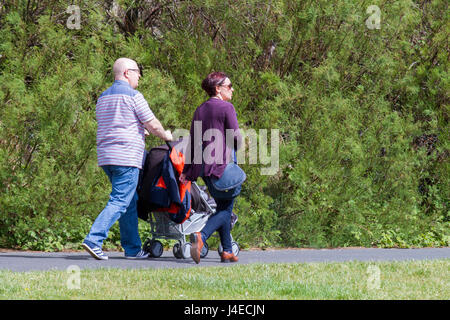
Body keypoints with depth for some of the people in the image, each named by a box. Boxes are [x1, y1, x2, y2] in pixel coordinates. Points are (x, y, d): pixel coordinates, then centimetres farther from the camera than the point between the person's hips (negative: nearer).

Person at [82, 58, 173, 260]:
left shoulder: (103, 97, 16)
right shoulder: (133, 96, -8)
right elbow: (153, 125, -7)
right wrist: (165, 136, 13)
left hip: (106, 157, 8)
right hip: (127, 158, -8)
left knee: (130, 202, 15)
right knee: (119, 202, -10)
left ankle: (133, 248, 17)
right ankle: (93, 240, -20)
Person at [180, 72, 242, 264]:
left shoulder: (200, 111, 13)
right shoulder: (226, 108, -8)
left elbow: (193, 142, 12)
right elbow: (236, 138, -10)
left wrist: (187, 170, 12)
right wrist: (234, 148, 13)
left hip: (202, 166, 7)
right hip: (221, 165, -7)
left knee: (223, 207, 16)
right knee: (225, 208, -4)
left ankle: (227, 251, 14)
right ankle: (201, 236, -28)